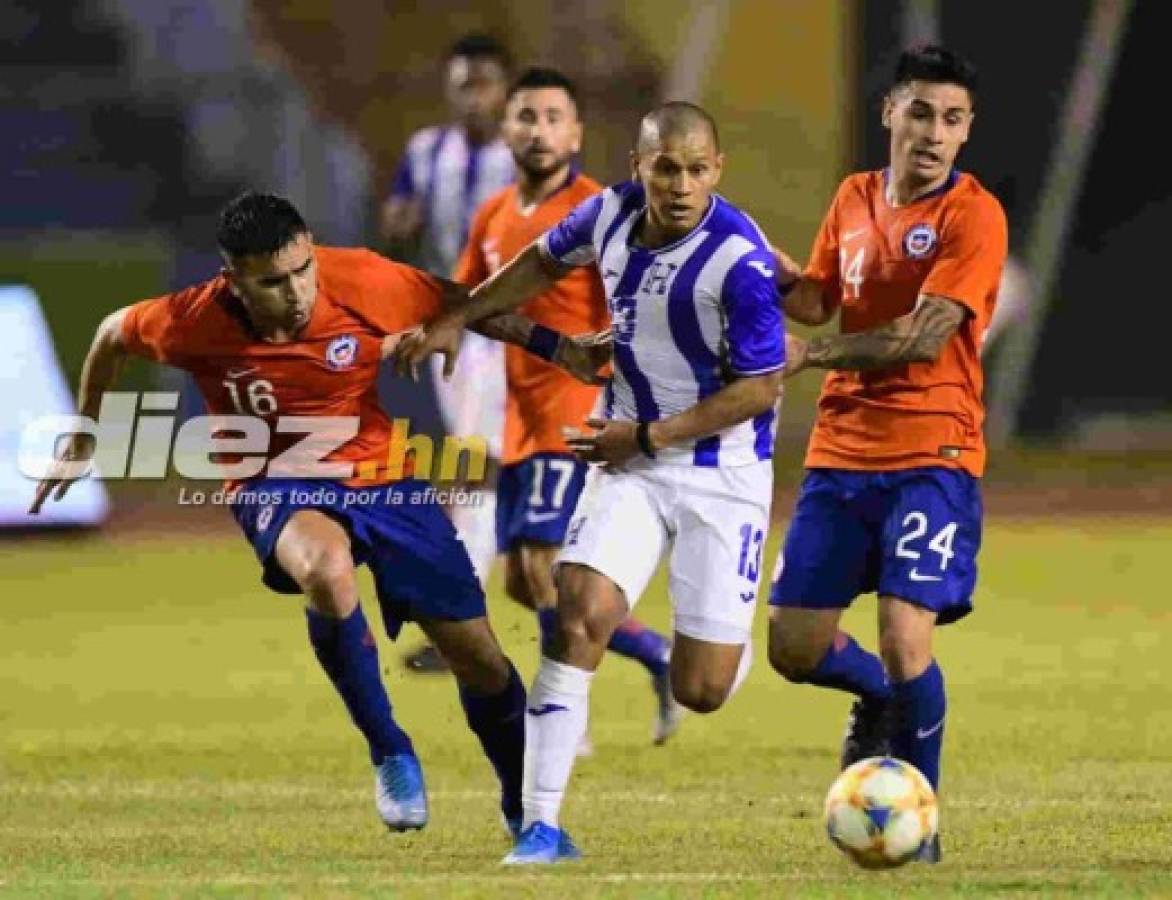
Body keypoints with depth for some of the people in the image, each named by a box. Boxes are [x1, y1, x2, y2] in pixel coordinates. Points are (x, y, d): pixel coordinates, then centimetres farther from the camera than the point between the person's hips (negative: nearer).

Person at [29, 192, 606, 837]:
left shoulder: (359, 281, -20)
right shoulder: (194, 322, -19)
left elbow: (463, 306, -4)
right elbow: (112, 335, 3)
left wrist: (558, 348, -9)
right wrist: (83, 439, 15)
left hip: (381, 475, 2)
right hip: (278, 486, -2)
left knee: (479, 658, 1)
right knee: (327, 571, -39)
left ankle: (525, 808, 30)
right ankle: (390, 755, -19)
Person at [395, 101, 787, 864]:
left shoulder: (741, 262, -23)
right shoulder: (612, 214, -5)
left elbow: (761, 388, -17)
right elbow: (545, 262, 18)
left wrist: (647, 437, -17)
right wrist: (458, 321, 13)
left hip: (723, 472, -4)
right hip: (630, 462, 4)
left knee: (700, 691, -4)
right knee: (581, 616, -17)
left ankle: (723, 650, 37)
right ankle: (543, 824, -12)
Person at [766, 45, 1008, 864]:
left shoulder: (974, 215, -10)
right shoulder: (854, 198, 10)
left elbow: (924, 336, -18)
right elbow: (817, 300, 17)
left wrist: (812, 355, -16)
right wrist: (774, 273, -4)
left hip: (932, 457, -6)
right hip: (840, 452, 6)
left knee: (905, 635, -18)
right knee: (795, 647, 5)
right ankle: (881, 697, 38)